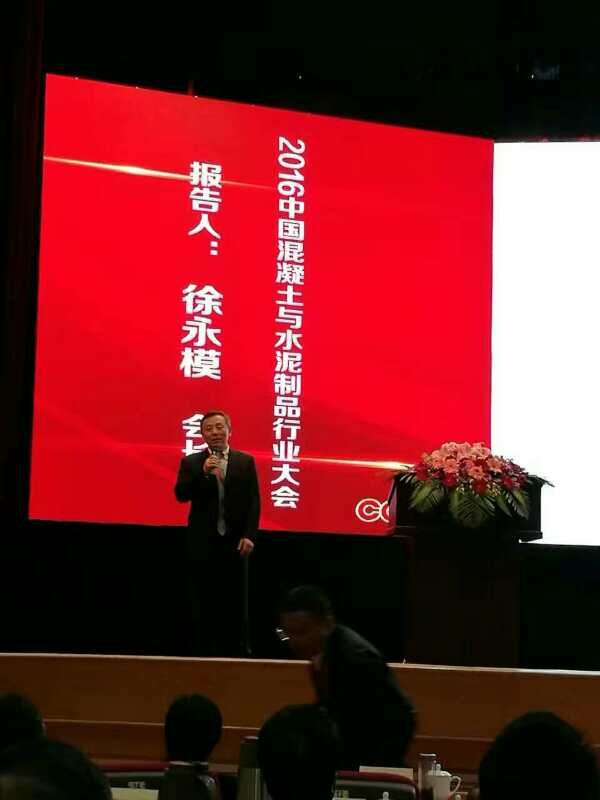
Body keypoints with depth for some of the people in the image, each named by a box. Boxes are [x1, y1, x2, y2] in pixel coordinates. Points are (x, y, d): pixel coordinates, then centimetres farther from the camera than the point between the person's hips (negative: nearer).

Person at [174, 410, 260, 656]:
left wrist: (249, 536, -9)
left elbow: (253, 501, 1)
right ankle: (203, 654, 9)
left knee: (233, 605, 4)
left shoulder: (245, 461, 5)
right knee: (202, 605, 4)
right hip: (203, 543, 0)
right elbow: (181, 495, -8)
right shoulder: (191, 462, 4)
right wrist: (204, 473, -22)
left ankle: (232, 654, 9)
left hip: (234, 542, 0)